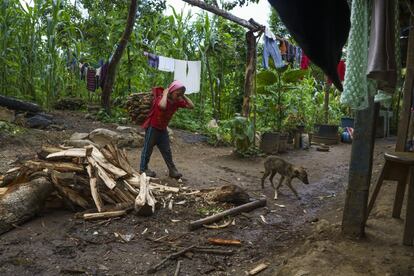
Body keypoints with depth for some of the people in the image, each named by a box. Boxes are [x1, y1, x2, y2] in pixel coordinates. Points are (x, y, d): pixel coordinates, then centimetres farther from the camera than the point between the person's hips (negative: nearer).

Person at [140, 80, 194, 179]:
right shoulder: (160, 98, -25)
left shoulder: (177, 102, -6)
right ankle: (143, 169, 21)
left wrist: (183, 96, -13)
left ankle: (172, 170, 15)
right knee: (148, 149, 7)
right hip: (152, 128, -6)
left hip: (163, 129, 6)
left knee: (167, 151, 9)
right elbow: (162, 106, -51)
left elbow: (191, 106, -8)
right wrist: (165, 93, -35)